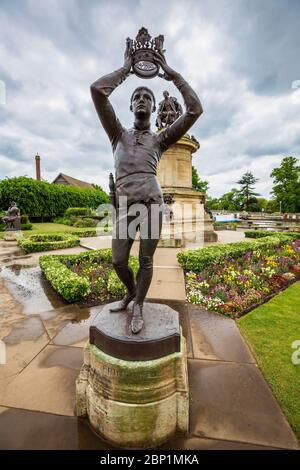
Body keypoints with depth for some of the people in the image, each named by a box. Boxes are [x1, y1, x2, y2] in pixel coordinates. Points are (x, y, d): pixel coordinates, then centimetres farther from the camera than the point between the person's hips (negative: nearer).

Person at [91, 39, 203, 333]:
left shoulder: (160, 139, 16)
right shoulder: (118, 135, 18)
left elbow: (195, 110, 9)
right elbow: (97, 90, 8)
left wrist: (172, 74, 14)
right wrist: (126, 68, 18)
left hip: (151, 204, -1)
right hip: (124, 209, 2)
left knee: (145, 261, 3)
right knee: (118, 262, 3)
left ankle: (138, 308, 22)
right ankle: (131, 292, 35)